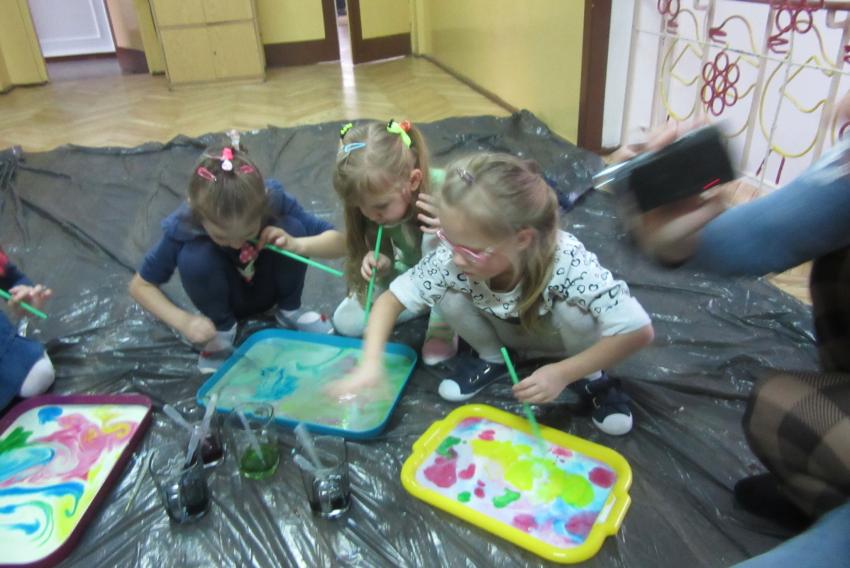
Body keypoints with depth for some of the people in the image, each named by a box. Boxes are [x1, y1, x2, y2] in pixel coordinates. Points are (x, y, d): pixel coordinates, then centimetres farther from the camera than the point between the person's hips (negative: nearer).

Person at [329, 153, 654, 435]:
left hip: (564, 343, -2)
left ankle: (591, 378, -2)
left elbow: (639, 331, -36)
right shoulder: (451, 260, -31)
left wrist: (563, 373, -39)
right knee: (449, 295, -25)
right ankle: (491, 359, 5)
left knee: (574, 309, -35)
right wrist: (370, 364, -32)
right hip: (508, 335, 2)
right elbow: (391, 299, -20)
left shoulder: (568, 263, -40)